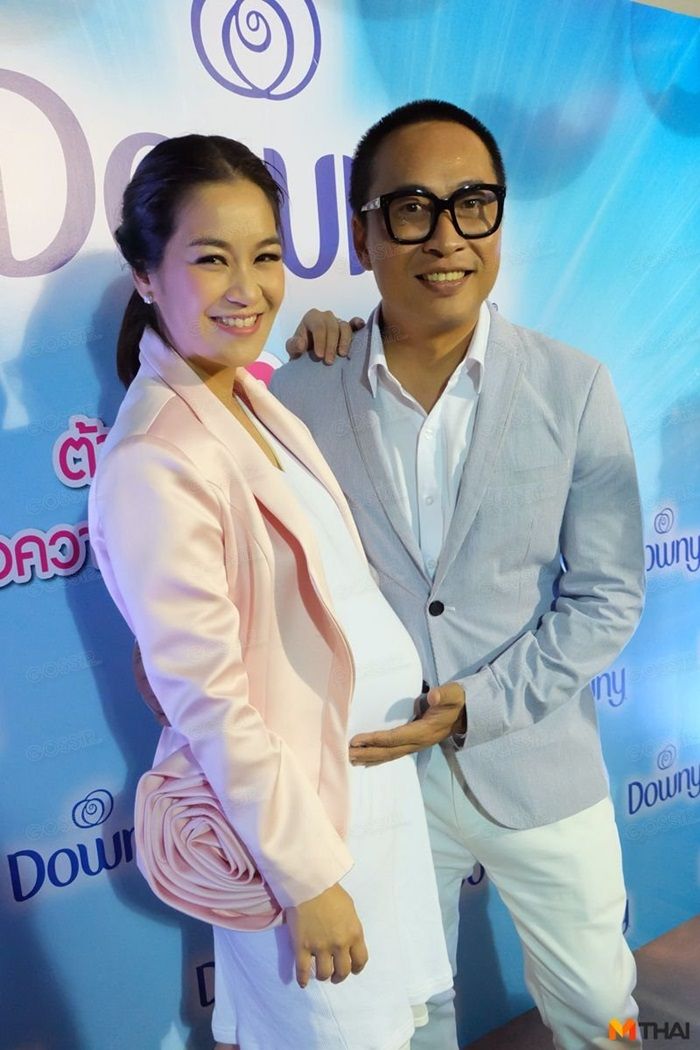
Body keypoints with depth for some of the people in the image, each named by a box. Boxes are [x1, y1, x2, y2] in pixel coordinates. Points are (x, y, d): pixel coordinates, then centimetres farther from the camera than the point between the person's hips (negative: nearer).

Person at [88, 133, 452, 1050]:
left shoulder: (256, 400, 1)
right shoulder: (154, 465, -24)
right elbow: (211, 703, -22)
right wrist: (309, 875, -15)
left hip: (374, 762, 8)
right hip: (292, 802, -8)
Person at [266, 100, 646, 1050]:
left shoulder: (573, 387, -9)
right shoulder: (300, 393, -8)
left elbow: (607, 597, -8)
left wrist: (480, 705, -16)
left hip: (538, 767, 0)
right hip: (375, 772, 1)